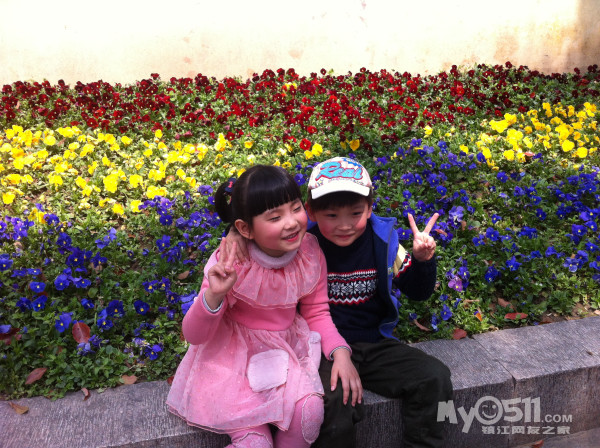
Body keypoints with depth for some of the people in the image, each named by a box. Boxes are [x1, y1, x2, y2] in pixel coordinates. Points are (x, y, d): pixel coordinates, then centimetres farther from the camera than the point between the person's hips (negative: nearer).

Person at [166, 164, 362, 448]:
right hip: (234, 357, -3)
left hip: (287, 349, 3)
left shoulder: (309, 252, -13)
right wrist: (214, 295, -36)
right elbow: (194, 336, -16)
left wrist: (340, 352, -16)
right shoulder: (230, 263, -22)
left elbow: (317, 313, 1)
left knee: (309, 412, -22)